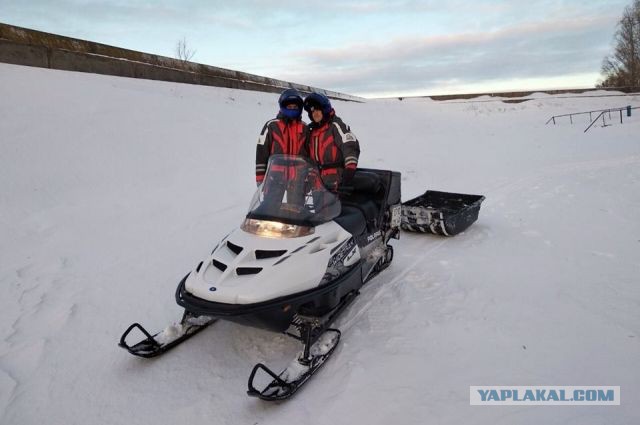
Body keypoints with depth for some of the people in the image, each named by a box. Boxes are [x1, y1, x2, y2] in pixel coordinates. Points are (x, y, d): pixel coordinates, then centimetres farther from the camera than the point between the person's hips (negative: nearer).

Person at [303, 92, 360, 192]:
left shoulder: (336, 126, -6)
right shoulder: (312, 131, 18)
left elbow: (351, 146, -17)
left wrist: (349, 170, -28)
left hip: (336, 180, -8)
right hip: (318, 180, 8)